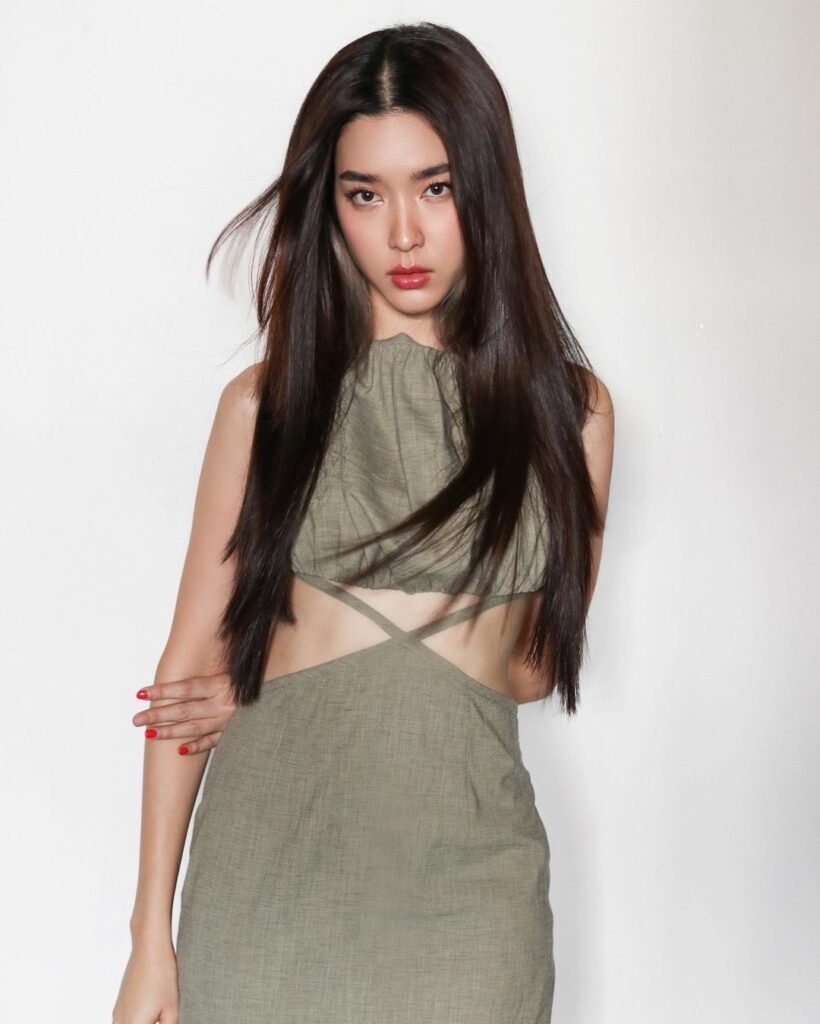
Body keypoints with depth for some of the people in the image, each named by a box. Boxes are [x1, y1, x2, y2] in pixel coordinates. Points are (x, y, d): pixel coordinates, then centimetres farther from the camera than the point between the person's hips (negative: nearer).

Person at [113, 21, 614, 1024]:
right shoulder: (266, 403, 1)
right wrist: (150, 938, -3)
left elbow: (540, 658, 6)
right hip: (271, 856, 0)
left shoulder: (568, 407, 2)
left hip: (465, 865, 0)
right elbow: (191, 667, 0)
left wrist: (279, 690, 0)